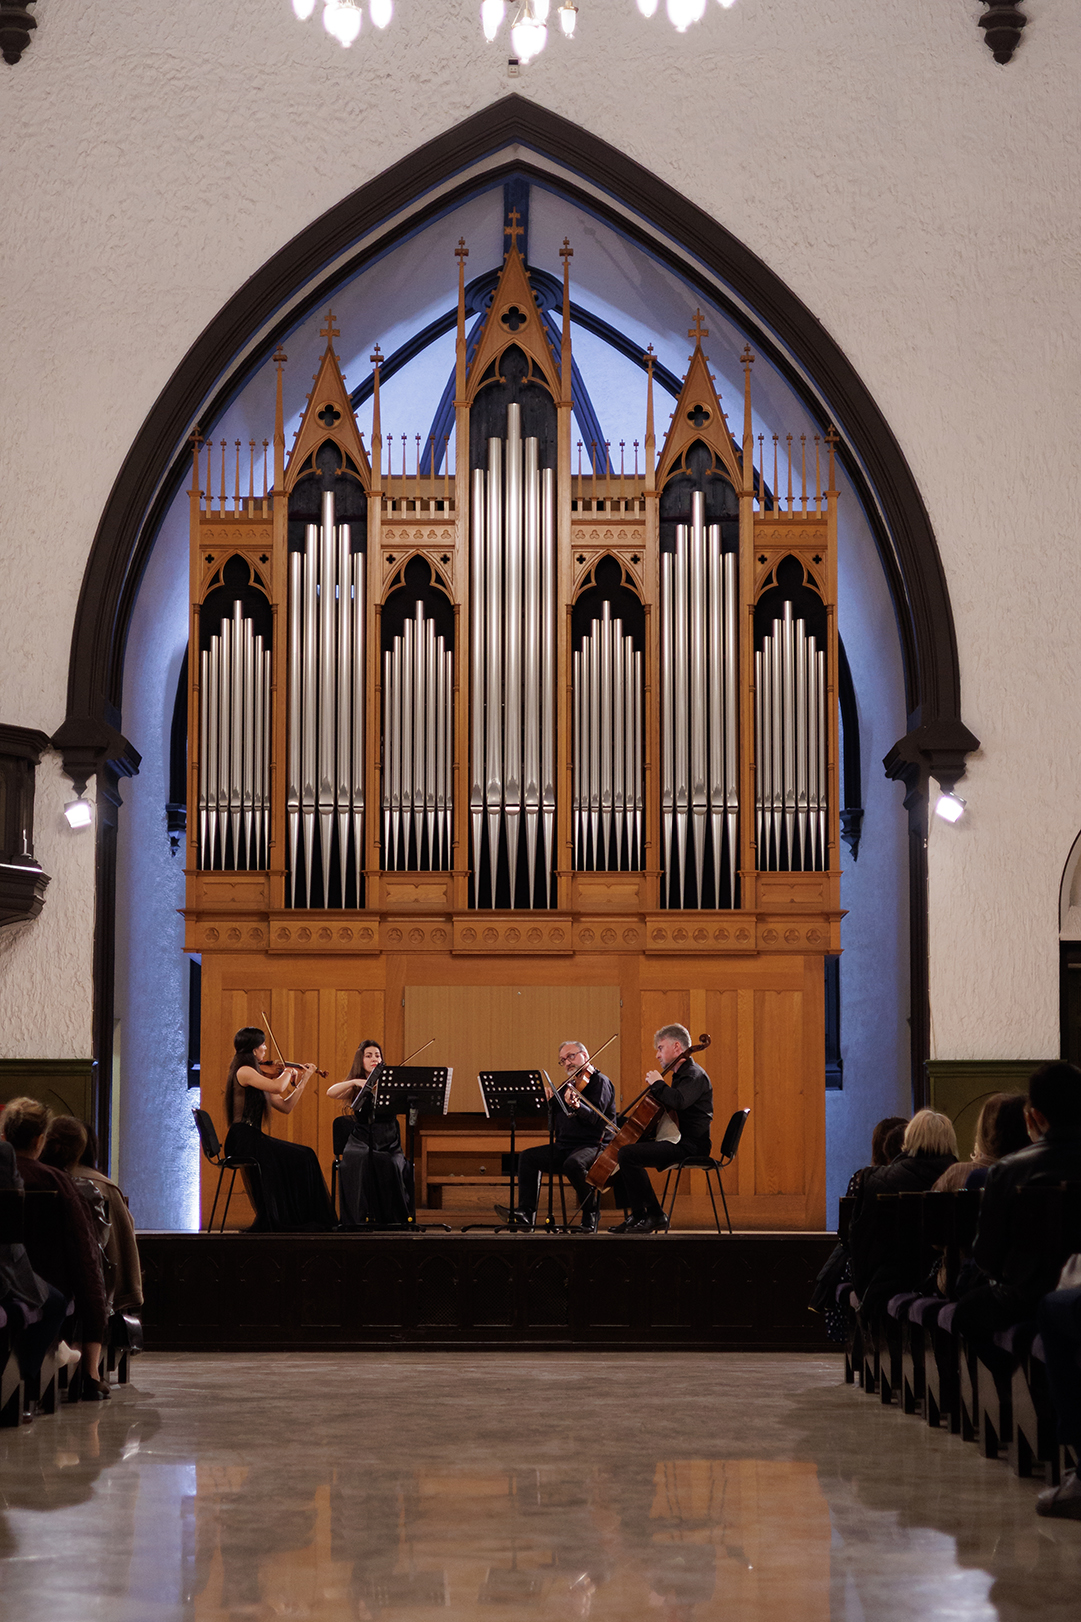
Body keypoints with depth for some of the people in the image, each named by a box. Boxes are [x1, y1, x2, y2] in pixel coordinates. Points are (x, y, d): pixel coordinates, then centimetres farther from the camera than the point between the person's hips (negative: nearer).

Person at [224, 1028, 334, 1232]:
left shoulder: (256, 1074, 19)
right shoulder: (244, 1071, -9)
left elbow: (286, 1107, 20)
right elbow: (277, 1087, -25)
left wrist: (303, 1079, 17)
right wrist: (289, 1071, -4)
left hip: (252, 1138, 9)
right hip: (243, 1140, -9)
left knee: (304, 1157, -4)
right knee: (300, 1158, -16)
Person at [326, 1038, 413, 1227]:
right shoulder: (355, 1089, 12)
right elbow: (330, 1093, -7)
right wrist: (355, 1082, -21)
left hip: (388, 1144, 0)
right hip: (361, 1141, 0)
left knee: (390, 1164, -33)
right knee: (354, 1162, -34)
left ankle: (392, 1218, -18)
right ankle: (356, 1217, -29)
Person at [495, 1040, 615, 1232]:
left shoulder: (600, 1081, -5)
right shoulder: (568, 1085, 20)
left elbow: (595, 1118, -20)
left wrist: (577, 1106, -39)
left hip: (594, 1145, -8)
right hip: (564, 1145, 8)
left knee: (573, 1164, -37)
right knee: (528, 1157, -7)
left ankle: (591, 1215, -17)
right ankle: (526, 1213, -16)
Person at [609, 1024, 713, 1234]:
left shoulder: (694, 1075, -11)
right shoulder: (681, 1075, 22)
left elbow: (678, 1101, -32)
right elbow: (670, 1106, 33)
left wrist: (657, 1083, -17)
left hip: (688, 1146, -11)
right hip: (674, 1141, 11)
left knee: (628, 1154, -25)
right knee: (619, 1152, 15)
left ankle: (654, 1215, -20)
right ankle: (636, 1216, 10)